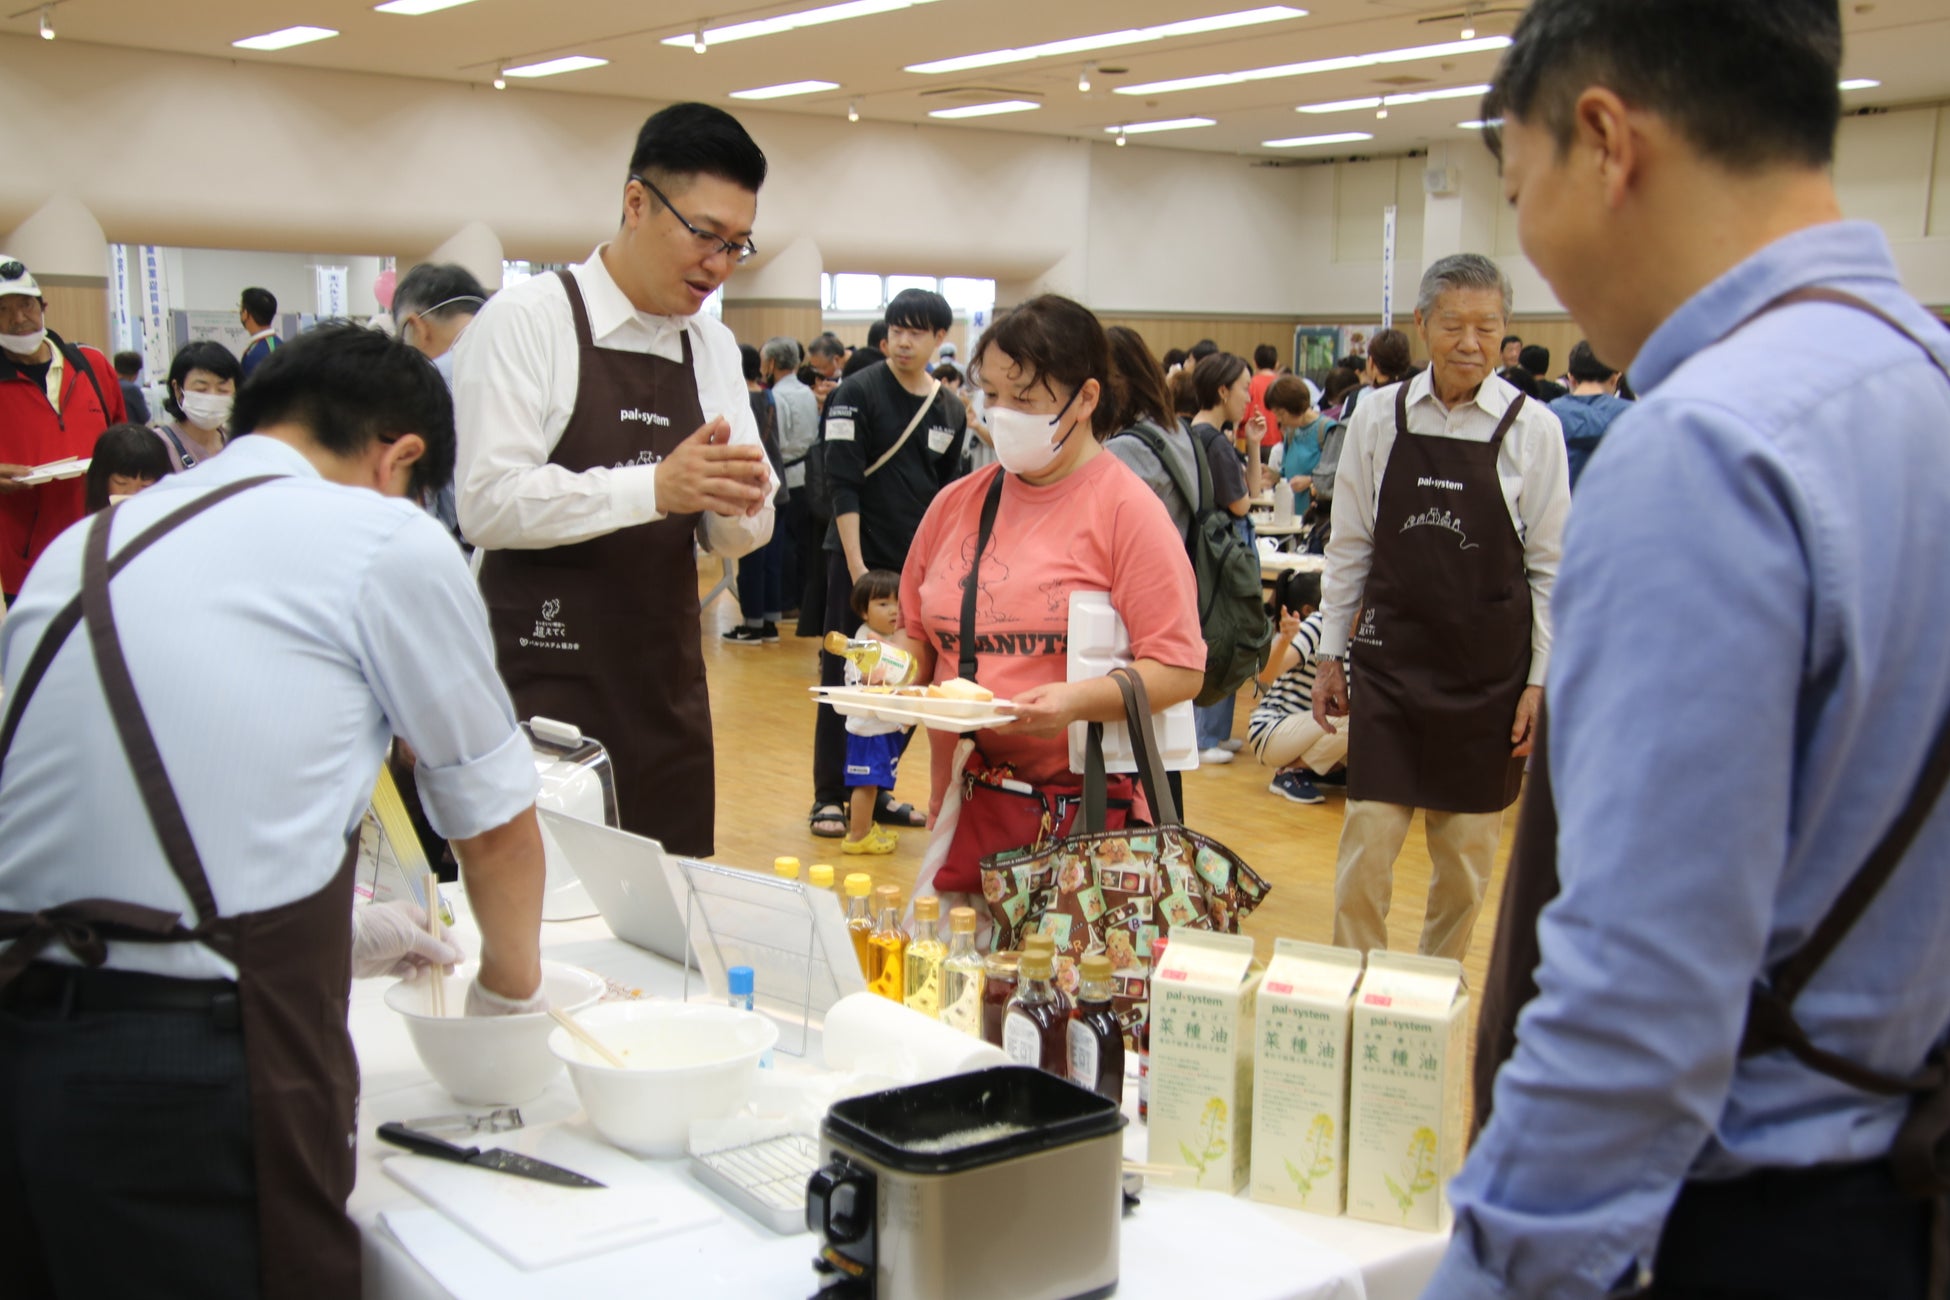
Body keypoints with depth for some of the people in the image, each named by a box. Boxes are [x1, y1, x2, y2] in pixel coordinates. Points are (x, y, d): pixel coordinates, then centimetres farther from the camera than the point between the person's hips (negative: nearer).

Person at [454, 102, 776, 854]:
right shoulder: (527, 322, -8)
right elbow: (488, 503, -18)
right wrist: (654, 487, -26)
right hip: (545, 691, -5)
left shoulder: (715, 348, 11)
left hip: (668, 688, 6)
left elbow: (740, 536, 11)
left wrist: (739, 502, -12)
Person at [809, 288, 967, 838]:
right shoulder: (858, 392, -7)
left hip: (917, 565, 5)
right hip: (859, 557, -5)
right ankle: (829, 796, 9)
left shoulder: (951, 411, 8)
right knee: (844, 676, 0)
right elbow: (844, 486, -11)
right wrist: (857, 567, -16)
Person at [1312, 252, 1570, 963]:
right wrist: (1331, 654, 7)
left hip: (1487, 669, 0)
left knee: (1466, 852, 9)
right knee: (1368, 839, -2)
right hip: (1391, 658, 1)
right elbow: (1349, 546, 7)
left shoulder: (1532, 429, -3)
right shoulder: (1378, 415, 1)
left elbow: (1550, 567, 0)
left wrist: (1541, 680, -2)